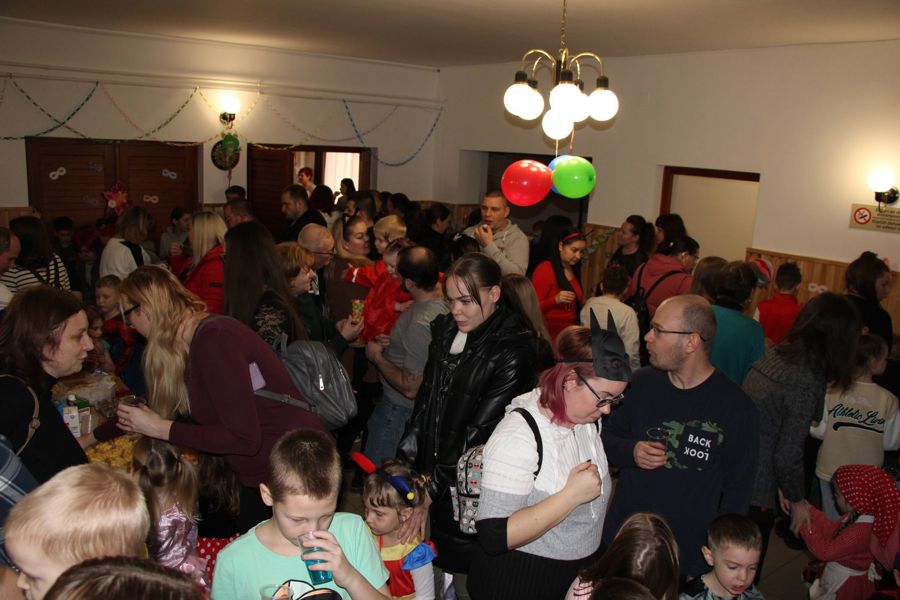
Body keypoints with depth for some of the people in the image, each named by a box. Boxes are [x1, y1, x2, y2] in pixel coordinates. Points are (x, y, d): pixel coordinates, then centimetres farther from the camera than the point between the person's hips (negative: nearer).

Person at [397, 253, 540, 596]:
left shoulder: (513, 352, -17)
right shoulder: (445, 330, 3)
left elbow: (480, 430, -19)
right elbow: (425, 403, 8)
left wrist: (431, 489, -18)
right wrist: (406, 465, 4)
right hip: (429, 472, 6)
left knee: (466, 581, 10)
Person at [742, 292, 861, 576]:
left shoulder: (775, 354, 1)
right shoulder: (808, 383, -21)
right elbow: (788, 454, -18)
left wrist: (781, 486, 17)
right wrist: (797, 500, 1)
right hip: (753, 494, -7)